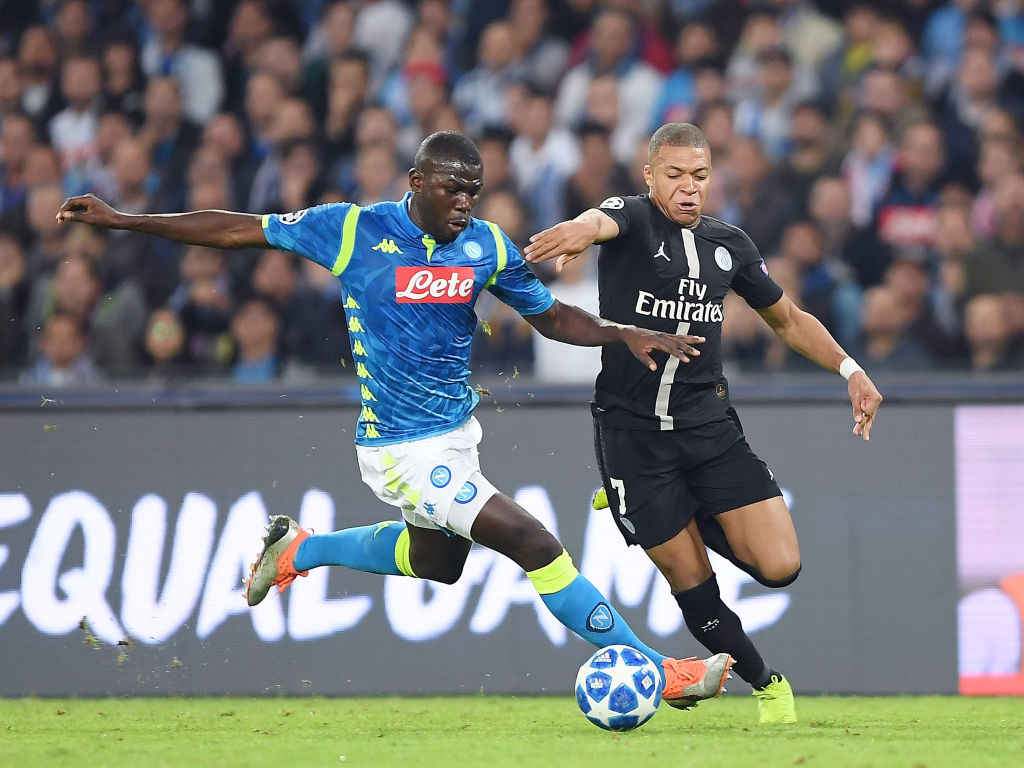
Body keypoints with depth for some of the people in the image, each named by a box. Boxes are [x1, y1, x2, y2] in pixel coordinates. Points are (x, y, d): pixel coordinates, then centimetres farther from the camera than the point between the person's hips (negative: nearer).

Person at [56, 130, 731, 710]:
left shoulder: (489, 246, -3)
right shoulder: (353, 229, -15)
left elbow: (551, 317, 9)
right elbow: (240, 230, -6)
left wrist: (623, 334, -9)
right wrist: (123, 222, -6)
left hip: (458, 430, 7)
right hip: (402, 449, -7)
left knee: (434, 561, 30)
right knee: (537, 545, -15)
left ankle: (300, 550, 48)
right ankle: (661, 672, -9)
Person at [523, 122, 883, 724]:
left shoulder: (729, 245, 8)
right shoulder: (633, 219, -7)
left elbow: (788, 319, 22)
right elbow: (603, 222, -33)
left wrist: (849, 368, 8)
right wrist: (581, 230, -58)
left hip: (710, 424, 4)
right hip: (632, 430, -4)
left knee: (779, 566, -9)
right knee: (690, 580, -1)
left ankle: (695, 516, 19)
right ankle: (766, 684, 22)